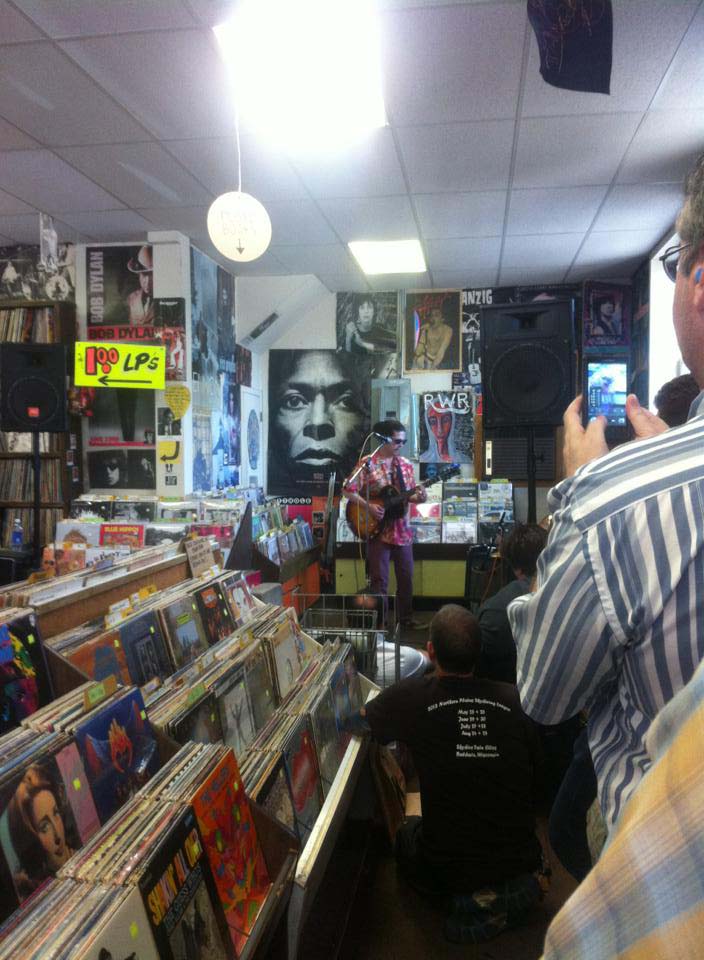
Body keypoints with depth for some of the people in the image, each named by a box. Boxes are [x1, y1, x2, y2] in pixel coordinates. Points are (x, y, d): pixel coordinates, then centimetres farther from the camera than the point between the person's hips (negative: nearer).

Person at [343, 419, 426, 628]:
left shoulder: (405, 465, 7)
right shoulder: (367, 463, -8)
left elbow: (410, 495, 12)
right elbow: (348, 491, -9)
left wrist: (419, 497, -10)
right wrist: (368, 507, -19)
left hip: (401, 530, 5)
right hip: (377, 529, -5)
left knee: (406, 576, 12)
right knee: (379, 579, 0)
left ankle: (405, 617, 27)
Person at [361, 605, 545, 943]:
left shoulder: (411, 696, -16)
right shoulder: (515, 699, -11)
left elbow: (360, 720, 5)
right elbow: (535, 777, 4)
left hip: (449, 869, -4)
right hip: (521, 860, 4)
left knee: (407, 831, 30)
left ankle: (474, 897, 8)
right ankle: (515, 886, 13)